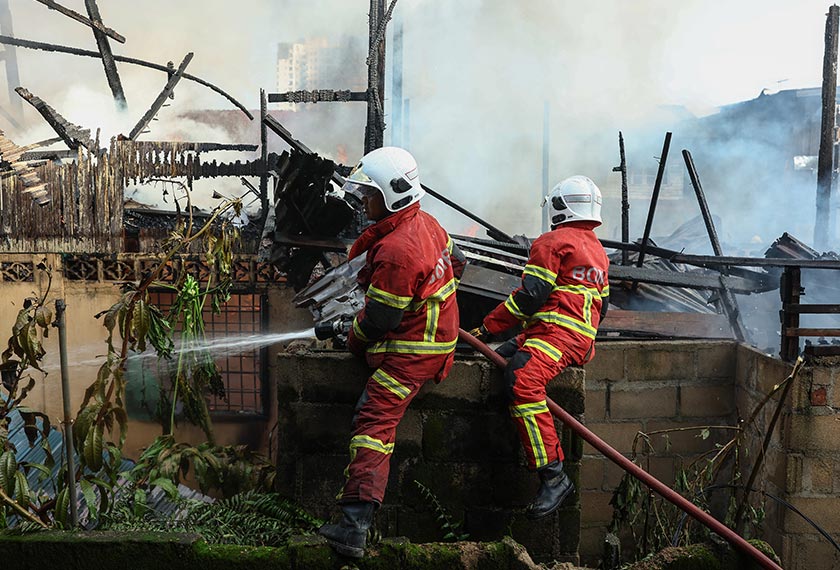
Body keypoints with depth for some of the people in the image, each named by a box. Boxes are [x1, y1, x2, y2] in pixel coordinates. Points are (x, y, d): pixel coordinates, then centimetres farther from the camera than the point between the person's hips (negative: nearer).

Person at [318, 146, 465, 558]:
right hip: (436, 328, 11)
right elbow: (456, 261, 23)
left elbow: (380, 320, -20)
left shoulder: (395, 251, -26)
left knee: (375, 418, -20)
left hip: (413, 350, -11)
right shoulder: (425, 222, 6)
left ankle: (355, 525, -29)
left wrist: (349, 338, -1)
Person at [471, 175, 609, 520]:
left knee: (522, 381, -29)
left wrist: (486, 327, -2)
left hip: (556, 331, -10)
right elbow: (602, 305, 34)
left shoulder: (552, 242, 0)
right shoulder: (598, 251, 28)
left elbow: (530, 296, -8)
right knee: (502, 358, 15)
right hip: (583, 338, 10)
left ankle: (553, 477, -38)